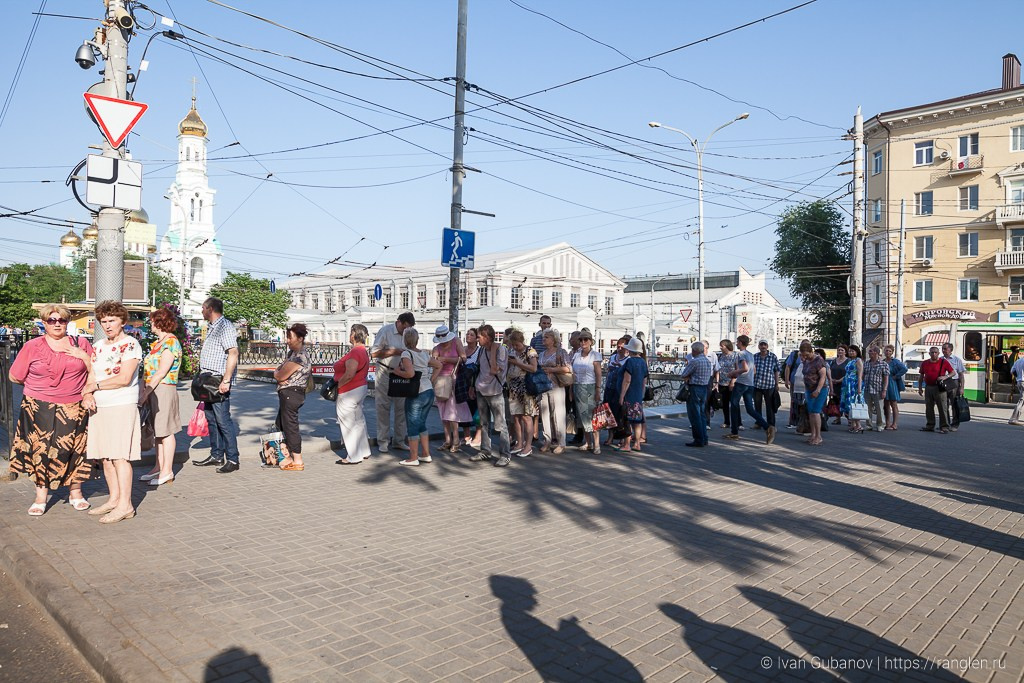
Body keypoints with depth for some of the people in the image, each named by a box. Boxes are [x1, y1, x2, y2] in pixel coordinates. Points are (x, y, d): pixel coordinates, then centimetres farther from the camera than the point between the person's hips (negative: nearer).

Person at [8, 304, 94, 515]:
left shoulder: (81, 343, 4)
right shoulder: (33, 347, 3)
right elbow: (15, 376, 5)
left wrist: (88, 393, -6)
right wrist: (42, 385, 4)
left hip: (74, 409, 0)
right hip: (40, 409, 0)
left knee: (74, 449, 4)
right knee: (40, 450, 3)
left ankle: (75, 493, 18)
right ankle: (40, 497, 14)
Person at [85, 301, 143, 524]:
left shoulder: (130, 345, -6)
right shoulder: (98, 346, 16)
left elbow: (124, 379, -13)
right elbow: (91, 377, 14)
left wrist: (96, 385, -5)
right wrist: (88, 396, -4)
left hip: (122, 407, -7)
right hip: (99, 408, 7)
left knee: (120, 456, -8)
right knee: (105, 457, 9)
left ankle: (125, 505, -5)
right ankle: (114, 499, 20)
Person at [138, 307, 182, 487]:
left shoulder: (170, 342, -13)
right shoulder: (158, 342, 16)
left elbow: (161, 373, -17)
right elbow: (148, 369, 16)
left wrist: (145, 394, -16)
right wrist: (144, 392, 8)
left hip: (164, 389, -9)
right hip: (153, 390, 9)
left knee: (165, 432, -2)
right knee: (158, 431, 14)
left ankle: (167, 472, 4)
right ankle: (159, 467, 22)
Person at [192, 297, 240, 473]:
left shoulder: (225, 326, -12)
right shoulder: (211, 328, 19)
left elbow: (233, 353, -21)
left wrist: (226, 381, -25)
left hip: (218, 381, -10)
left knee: (223, 420, -9)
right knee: (211, 419, 14)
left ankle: (232, 459, -4)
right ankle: (216, 456, 22)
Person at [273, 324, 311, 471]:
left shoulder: (298, 357, -19)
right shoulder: (292, 352, 14)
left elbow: (280, 376, -18)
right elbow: (278, 373, 14)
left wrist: (276, 374, 3)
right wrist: (280, 376, -7)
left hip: (291, 394, -11)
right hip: (289, 394, 11)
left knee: (290, 426, -4)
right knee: (280, 425, 19)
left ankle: (298, 461, 2)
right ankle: (288, 456, 29)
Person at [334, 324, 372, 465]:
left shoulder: (355, 352, -22)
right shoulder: (363, 351, 11)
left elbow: (349, 374, -29)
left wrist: (337, 385, -15)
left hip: (349, 392, -10)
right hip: (361, 388, 10)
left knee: (348, 424, 0)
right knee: (358, 421, 18)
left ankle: (353, 457, 7)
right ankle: (364, 452, 28)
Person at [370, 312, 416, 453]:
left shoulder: (407, 334, 7)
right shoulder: (385, 331, -10)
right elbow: (374, 353, -13)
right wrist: (393, 352, -20)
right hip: (385, 373, -5)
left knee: (401, 407, 7)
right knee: (383, 407, 1)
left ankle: (399, 440, 17)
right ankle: (383, 441, 9)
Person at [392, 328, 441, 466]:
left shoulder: (406, 354, -12)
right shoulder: (424, 354, 9)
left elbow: (410, 373, -25)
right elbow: (439, 364, 21)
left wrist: (397, 372, -10)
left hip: (416, 395, -7)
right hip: (429, 392, 7)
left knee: (413, 425, 3)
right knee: (422, 424, 18)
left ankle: (413, 458, 7)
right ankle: (426, 455, 22)